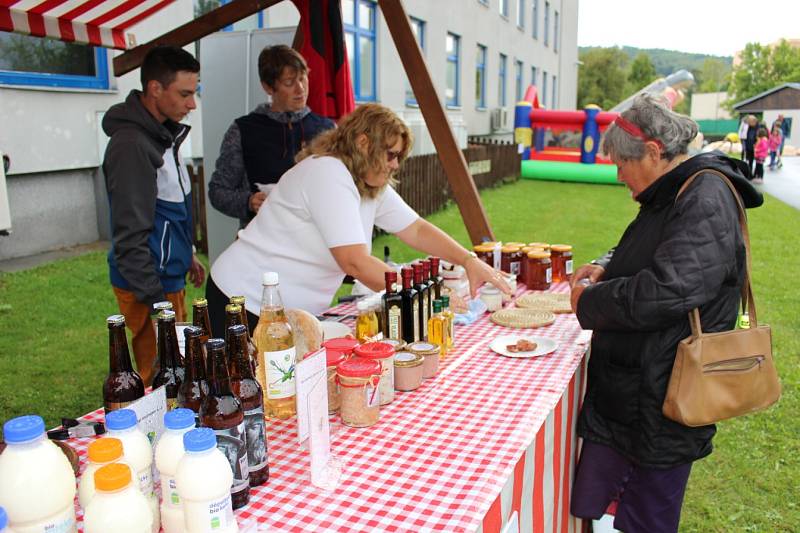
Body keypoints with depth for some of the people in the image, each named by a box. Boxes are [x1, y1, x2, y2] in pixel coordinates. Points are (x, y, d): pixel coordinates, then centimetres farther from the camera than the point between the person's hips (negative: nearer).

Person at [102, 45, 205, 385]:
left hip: (168, 276, 10)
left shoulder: (162, 132, 11)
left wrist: (186, 255, 24)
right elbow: (131, 236, -22)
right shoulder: (131, 144, -20)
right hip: (149, 285, -10)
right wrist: (157, 303, -22)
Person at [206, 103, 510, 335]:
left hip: (296, 312, 8)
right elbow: (355, 263, -30)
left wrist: (470, 261, -6)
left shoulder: (372, 185, 4)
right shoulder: (328, 175, -24)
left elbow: (417, 230, 6)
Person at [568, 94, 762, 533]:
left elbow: (666, 291, -31)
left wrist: (589, 301, -16)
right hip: (623, 392, 9)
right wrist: (605, 267, 6)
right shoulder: (671, 196, 11)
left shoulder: (707, 203, -21)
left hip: (661, 407, -9)